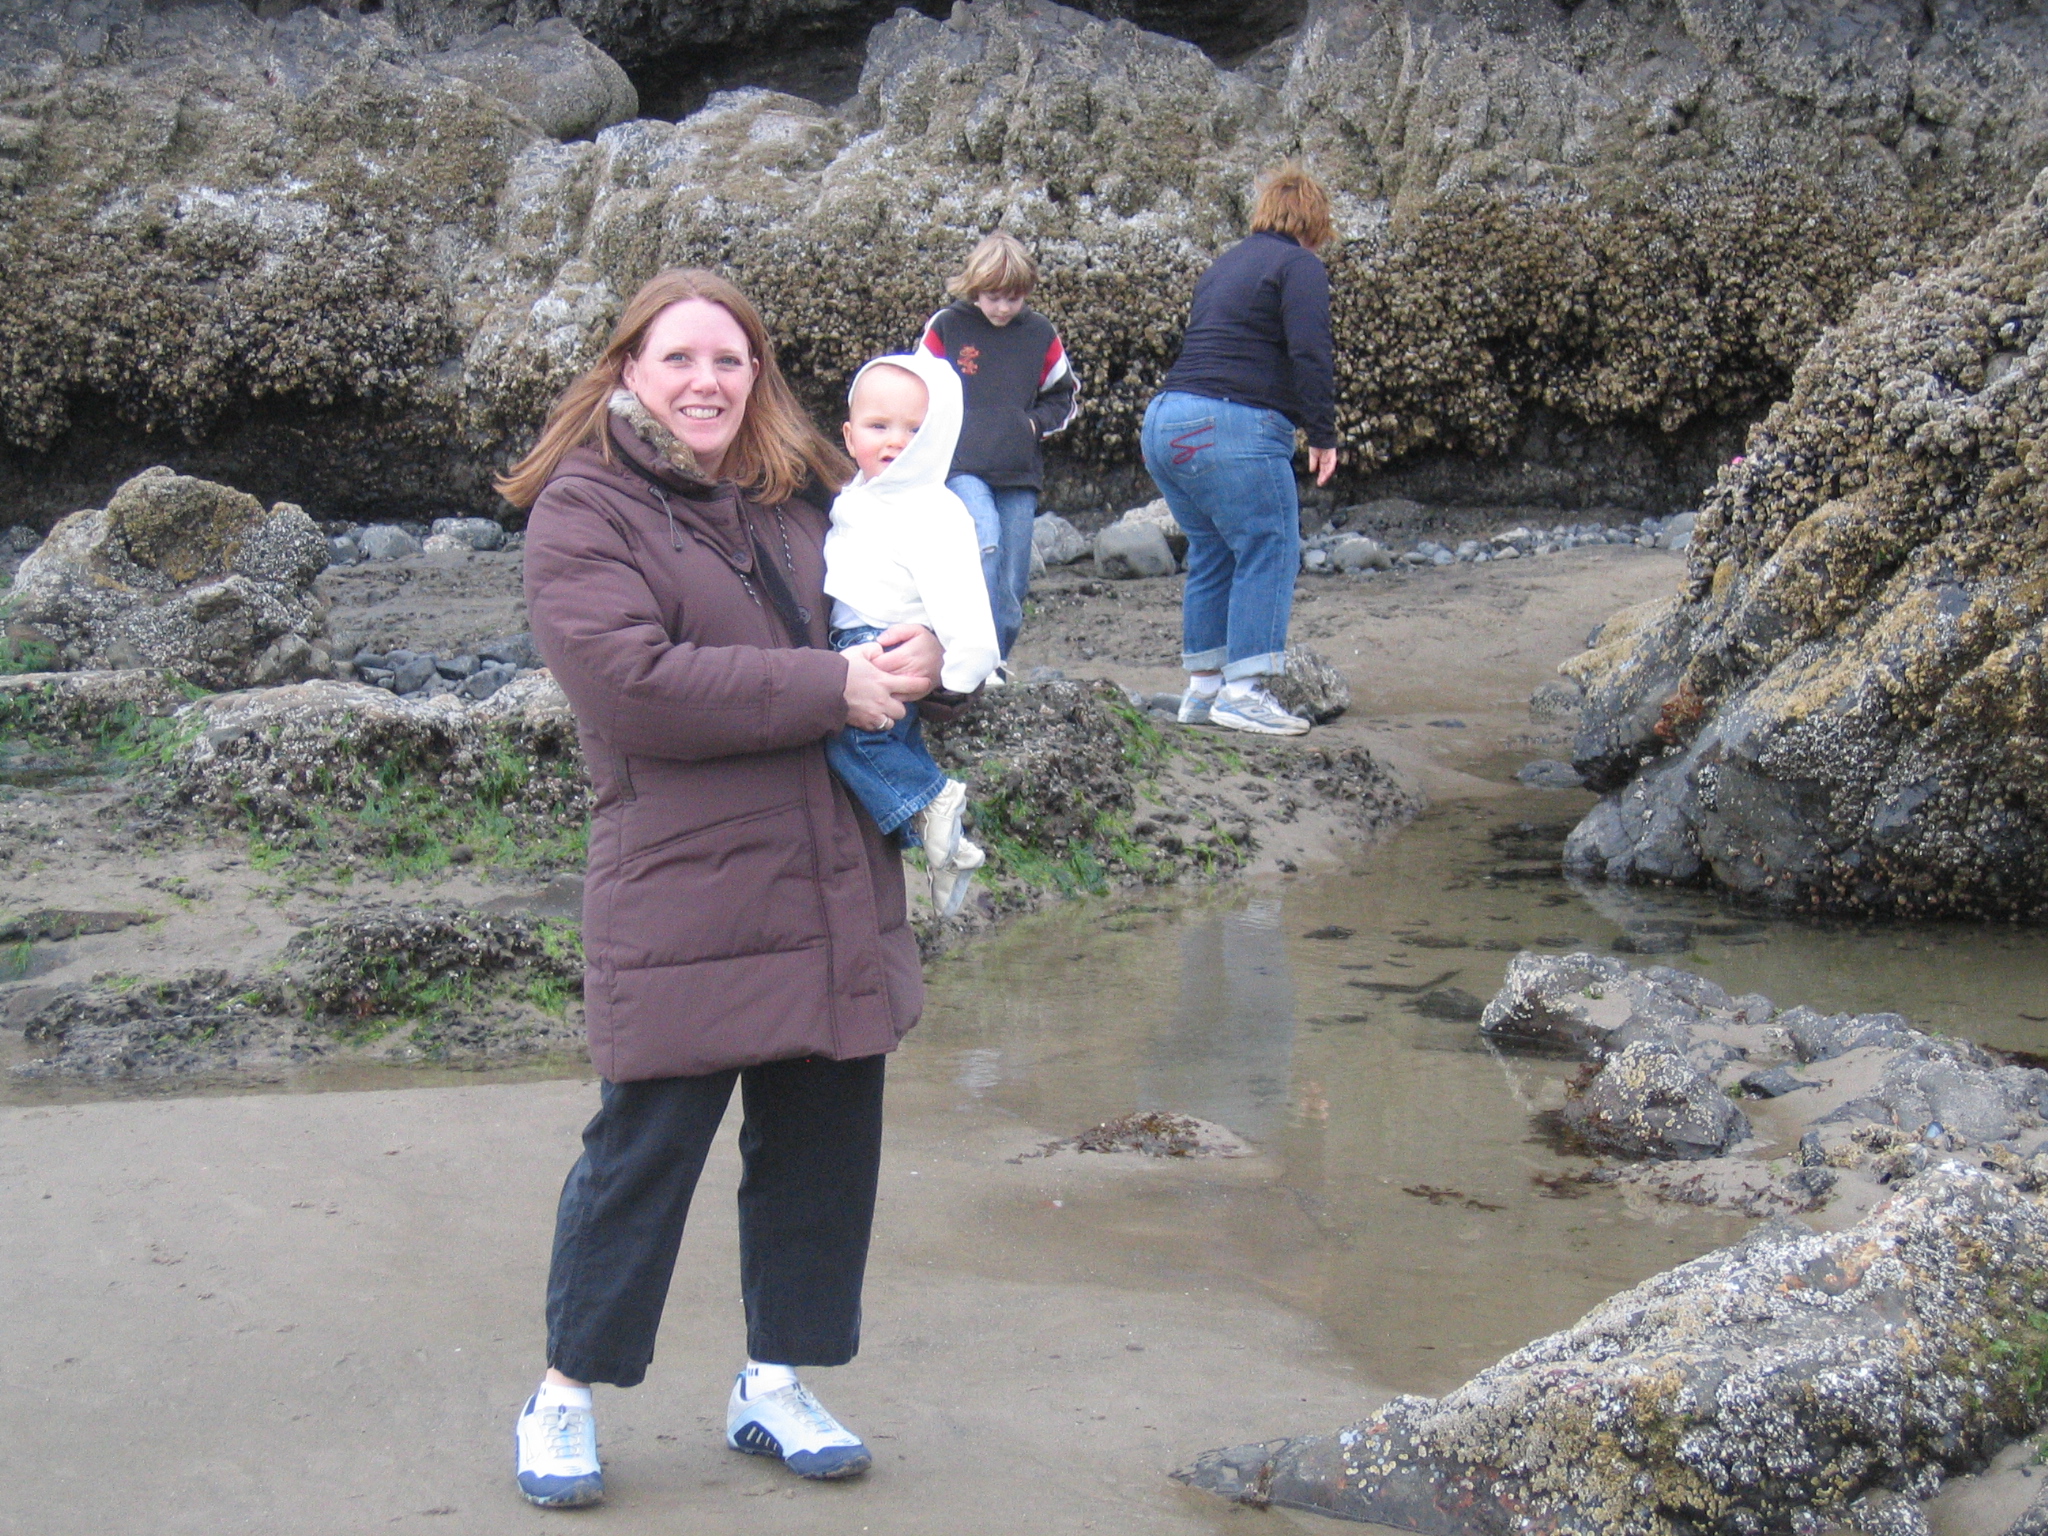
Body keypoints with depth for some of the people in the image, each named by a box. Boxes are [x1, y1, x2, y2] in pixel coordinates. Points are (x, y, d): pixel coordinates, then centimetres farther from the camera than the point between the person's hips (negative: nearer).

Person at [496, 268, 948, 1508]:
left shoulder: (796, 501, 14)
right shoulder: (583, 510, -7)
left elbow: (889, 601, 23)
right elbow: (634, 684, -20)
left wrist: (922, 651, -3)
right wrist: (833, 687, -19)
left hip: (835, 893, 7)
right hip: (683, 898, -6)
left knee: (821, 1147, 12)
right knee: (645, 1151, 1)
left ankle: (776, 1382, 28)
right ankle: (569, 1393, 19)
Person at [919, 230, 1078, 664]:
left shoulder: (1040, 334, 8)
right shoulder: (946, 327, 1)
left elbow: (1065, 398, 20)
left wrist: (1035, 423, 2)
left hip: (1020, 472, 3)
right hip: (961, 466, -3)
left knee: (1012, 584, 4)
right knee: (986, 545, -28)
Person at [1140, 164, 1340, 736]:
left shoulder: (1224, 265, 25)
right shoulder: (1300, 266, -1)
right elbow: (1308, 355, -12)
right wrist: (1323, 435, -9)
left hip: (1164, 420, 9)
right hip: (1232, 426, -9)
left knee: (1211, 554, 15)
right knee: (1269, 551, -4)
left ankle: (1201, 689, 16)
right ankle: (1243, 691, -8)